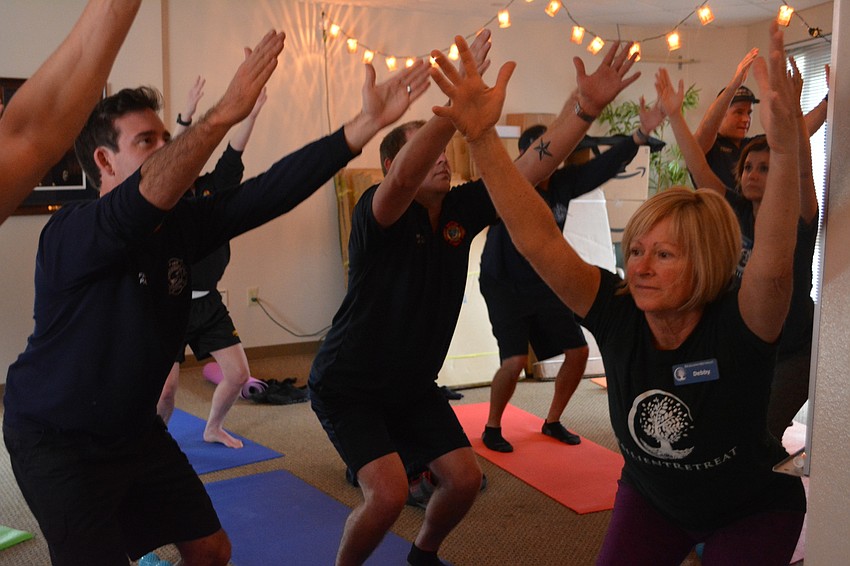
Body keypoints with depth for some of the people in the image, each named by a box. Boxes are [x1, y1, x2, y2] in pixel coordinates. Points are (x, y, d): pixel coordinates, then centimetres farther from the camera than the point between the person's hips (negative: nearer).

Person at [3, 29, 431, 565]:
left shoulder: (181, 223, -5)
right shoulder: (71, 234, -25)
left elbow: (270, 193, -16)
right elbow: (151, 193, -46)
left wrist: (365, 125, -24)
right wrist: (228, 110, -52)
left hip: (136, 430, 7)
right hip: (59, 445, -7)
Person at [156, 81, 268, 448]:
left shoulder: (211, 187, 7)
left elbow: (233, 154, -5)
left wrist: (252, 113, -18)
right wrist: (187, 116, -36)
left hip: (208, 302, 5)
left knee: (238, 374, 7)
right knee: (166, 386, -9)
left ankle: (212, 428, 31)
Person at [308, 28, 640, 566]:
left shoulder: (461, 209, -5)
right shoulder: (378, 214, -22)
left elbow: (534, 164, -10)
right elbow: (403, 177, -45)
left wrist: (588, 104, -20)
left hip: (413, 383, 6)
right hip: (349, 384, -6)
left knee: (465, 478, 3)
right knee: (389, 493, -19)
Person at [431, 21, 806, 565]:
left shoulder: (737, 327, -29)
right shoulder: (617, 312, -22)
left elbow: (774, 261, -50)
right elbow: (539, 239, -32)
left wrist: (785, 147, -64)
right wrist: (482, 137, -42)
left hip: (753, 511, -2)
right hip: (652, 497, 3)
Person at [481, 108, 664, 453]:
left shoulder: (562, 182, -3)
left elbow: (604, 166, -4)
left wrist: (641, 134, -16)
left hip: (545, 285, 7)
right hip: (504, 286, -6)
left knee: (578, 352, 5)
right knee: (515, 360, -18)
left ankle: (552, 422, 25)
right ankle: (492, 427, 7)